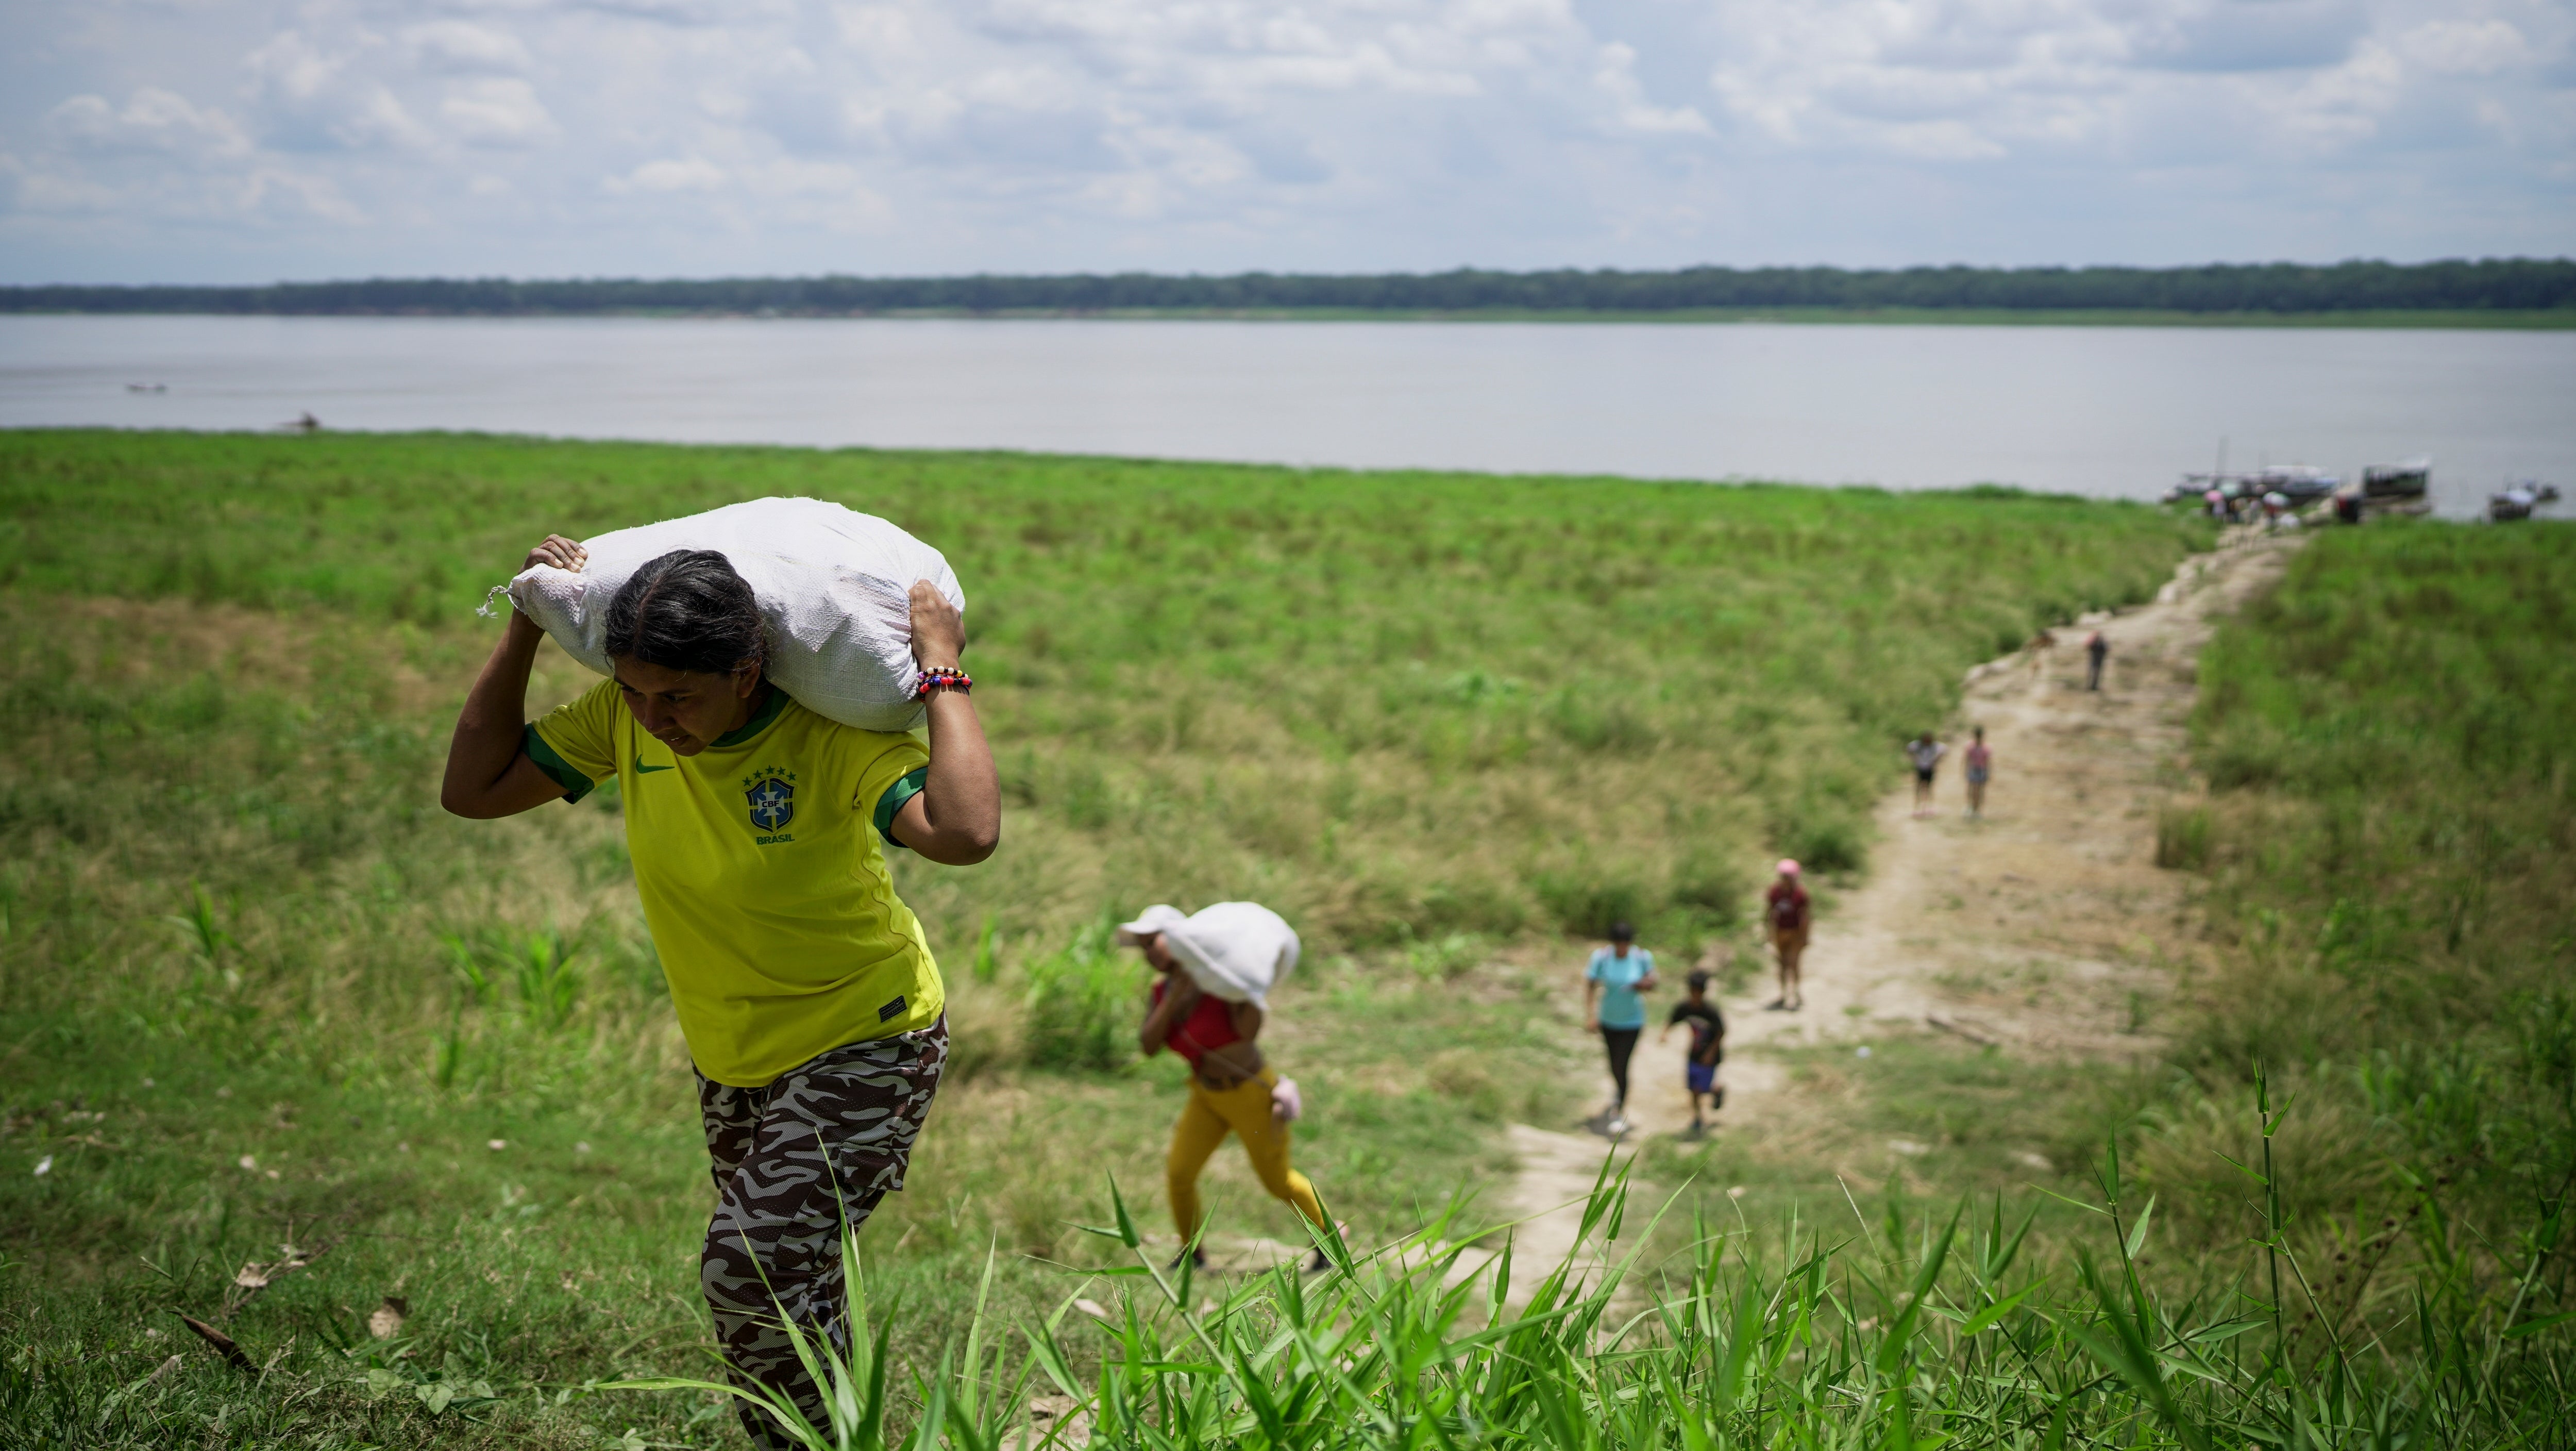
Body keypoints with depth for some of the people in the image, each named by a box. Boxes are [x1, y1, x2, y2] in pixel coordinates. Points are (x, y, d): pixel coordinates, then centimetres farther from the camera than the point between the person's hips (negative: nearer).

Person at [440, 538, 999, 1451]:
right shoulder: (625, 718, -12)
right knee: (788, 1287, 19)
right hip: (731, 1056, 6)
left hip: (864, 1042, -6)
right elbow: (472, 791, -5)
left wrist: (942, 673, -38)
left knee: (750, 1273, -19)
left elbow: (966, 834, -45)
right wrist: (525, 631, -12)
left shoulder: (835, 738, -29)